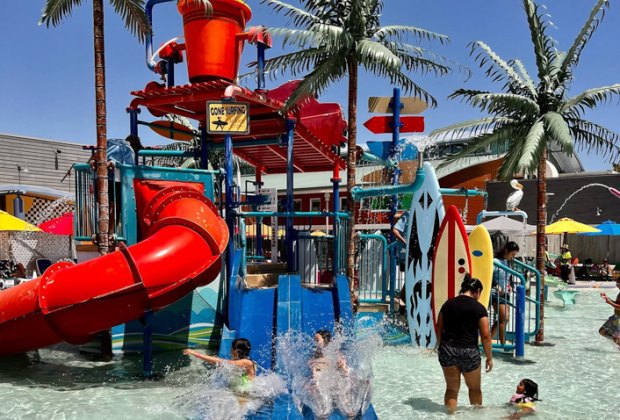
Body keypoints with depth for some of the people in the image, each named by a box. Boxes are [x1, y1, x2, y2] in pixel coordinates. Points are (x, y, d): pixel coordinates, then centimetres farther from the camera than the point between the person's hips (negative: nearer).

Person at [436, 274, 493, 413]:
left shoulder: (448, 304, 6)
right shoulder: (479, 308, -6)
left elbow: (439, 329, 11)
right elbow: (485, 335, -7)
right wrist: (489, 357, 2)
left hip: (447, 350, 3)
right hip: (469, 351, -3)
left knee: (452, 388, 13)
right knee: (474, 388, 21)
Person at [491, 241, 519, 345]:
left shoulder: (509, 262, 10)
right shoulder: (496, 261, -16)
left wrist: (510, 286, 5)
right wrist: (496, 286, -28)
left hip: (505, 294, 8)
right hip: (496, 294, -8)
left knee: (502, 319, 11)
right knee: (505, 318, -11)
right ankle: (503, 344, -4)